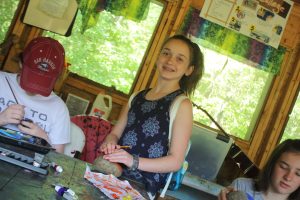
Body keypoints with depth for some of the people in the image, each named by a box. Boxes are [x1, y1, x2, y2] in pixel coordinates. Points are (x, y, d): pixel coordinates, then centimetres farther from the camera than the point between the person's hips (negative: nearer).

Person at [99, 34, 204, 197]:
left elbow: (176, 161, -8)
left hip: (141, 187, -6)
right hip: (112, 176, 6)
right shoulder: (137, 97, 14)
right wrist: (109, 143, -5)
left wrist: (134, 162, -20)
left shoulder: (182, 104, -4)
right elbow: (115, 133, 18)